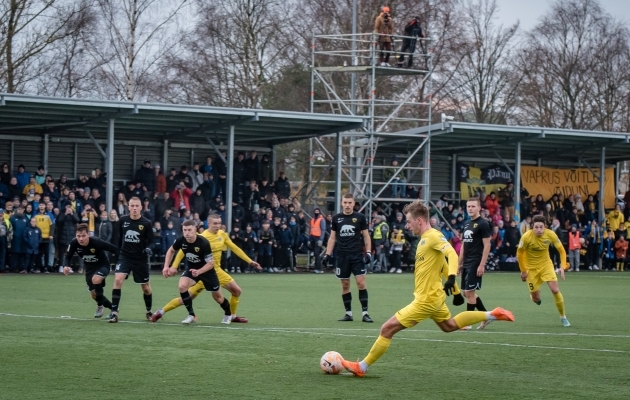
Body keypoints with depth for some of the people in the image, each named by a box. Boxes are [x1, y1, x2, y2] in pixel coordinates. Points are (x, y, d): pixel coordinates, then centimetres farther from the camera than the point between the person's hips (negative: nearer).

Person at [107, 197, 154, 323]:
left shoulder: (146, 223, -9)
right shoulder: (123, 220, -2)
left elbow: (151, 240, -3)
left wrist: (148, 248, -23)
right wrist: (118, 250, 15)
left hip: (140, 259, -1)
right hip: (125, 256, 1)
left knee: (145, 287, 10)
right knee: (118, 280, -21)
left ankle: (149, 311, 35)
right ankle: (114, 312, -17)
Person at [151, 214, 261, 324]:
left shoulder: (222, 234, 0)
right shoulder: (203, 237, -21)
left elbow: (235, 248, 12)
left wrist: (250, 261, 13)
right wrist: (174, 267, -25)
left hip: (217, 270, 7)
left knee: (237, 291, 4)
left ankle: (232, 316, 24)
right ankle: (161, 312, 8)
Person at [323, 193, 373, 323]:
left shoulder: (360, 217, 1)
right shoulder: (336, 218, 7)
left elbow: (366, 236, 6)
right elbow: (332, 237, 12)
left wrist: (368, 252, -4)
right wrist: (327, 255, 6)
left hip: (357, 255, -2)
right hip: (342, 256, 2)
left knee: (361, 282, -9)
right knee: (345, 285, 5)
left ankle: (365, 313, -6)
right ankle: (348, 313, 13)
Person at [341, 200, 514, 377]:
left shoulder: (433, 236, -19)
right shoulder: (425, 238, 10)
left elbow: (452, 254, -33)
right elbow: (441, 263, 19)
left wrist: (451, 277, -48)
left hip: (426, 300, -11)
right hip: (434, 296, 11)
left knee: (387, 329, -8)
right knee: (449, 325, 31)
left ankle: (361, 367, -1)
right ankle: (492, 315, 30)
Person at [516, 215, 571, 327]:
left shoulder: (550, 234, -19)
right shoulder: (526, 237, -24)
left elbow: (561, 250, -7)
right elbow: (519, 253, -9)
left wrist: (563, 267, -18)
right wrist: (523, 271, -7)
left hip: (546, 265, 1)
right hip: (531, 268, -1)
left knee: (555, 290, -16)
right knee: (536, 299, 2)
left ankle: (563, 317, 4)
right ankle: (533, 293, 43)